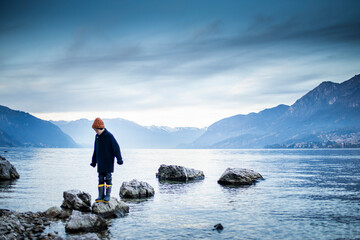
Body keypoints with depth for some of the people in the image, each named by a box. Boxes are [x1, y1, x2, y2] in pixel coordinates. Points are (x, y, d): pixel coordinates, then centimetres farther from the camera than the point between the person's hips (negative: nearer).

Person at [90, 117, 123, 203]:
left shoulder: (109, 136, -13)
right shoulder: (97, 137, 7)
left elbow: (116, 148, -12)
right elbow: (95, 150, 17)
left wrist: (119, 159, -16)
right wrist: (94, 161, 22)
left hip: (108, 162, -6)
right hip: (100, 162, 6)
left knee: (108, 178, -1)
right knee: (101, 179, 7)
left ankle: (107, 196, 6)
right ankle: (101, 196, 12)